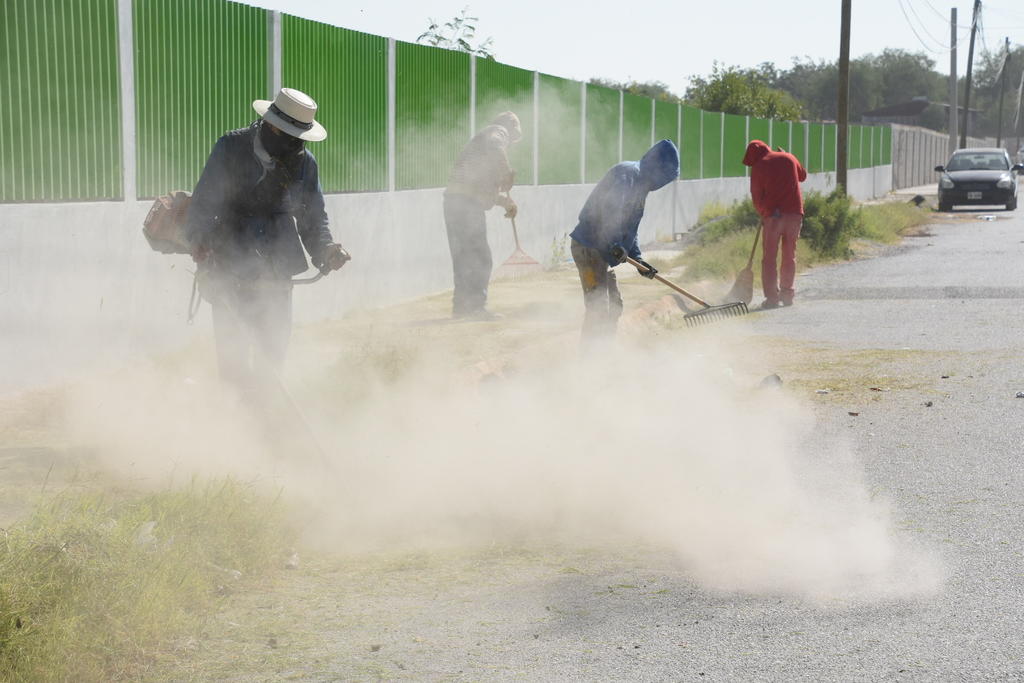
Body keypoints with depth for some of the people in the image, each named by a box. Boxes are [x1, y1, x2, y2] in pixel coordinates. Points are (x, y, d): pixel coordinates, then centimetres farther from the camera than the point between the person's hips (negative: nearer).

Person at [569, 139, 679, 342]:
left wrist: (637, 258, 17)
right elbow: (610, 208, -28)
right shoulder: (626, 173, -11)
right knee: (598, 308, -13)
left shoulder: (641, 184, 20)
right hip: (589, 247, -11)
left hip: (602, 251, 11)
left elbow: (630, 227, 26)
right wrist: (615, 243, -36)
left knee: (613, 307, 17)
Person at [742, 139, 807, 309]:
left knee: (769, 257, 1)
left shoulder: (758, 166, 1)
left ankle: (772, 296, -6)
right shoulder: (789, 158, 12)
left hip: (773, 214, -4)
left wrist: (763, 214, 16)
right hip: (795, 212, 4)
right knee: (790, 255, 14)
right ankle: (787, 293, 16)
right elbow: (802, 176, 30)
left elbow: (756, 196, 1)